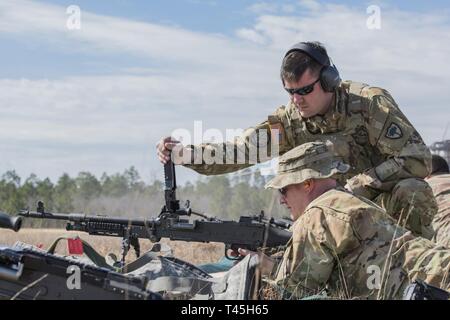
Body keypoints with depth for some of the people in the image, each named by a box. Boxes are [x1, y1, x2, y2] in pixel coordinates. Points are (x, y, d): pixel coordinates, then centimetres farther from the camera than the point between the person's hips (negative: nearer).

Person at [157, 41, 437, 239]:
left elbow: (418, 159, -23)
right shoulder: (290, 120, -8)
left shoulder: (370, 103, -19)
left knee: (411, 192, -35)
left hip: (390, 197, -4)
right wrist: (181, 152, -26)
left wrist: (359, 184, -28)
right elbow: (238, 151, -12)